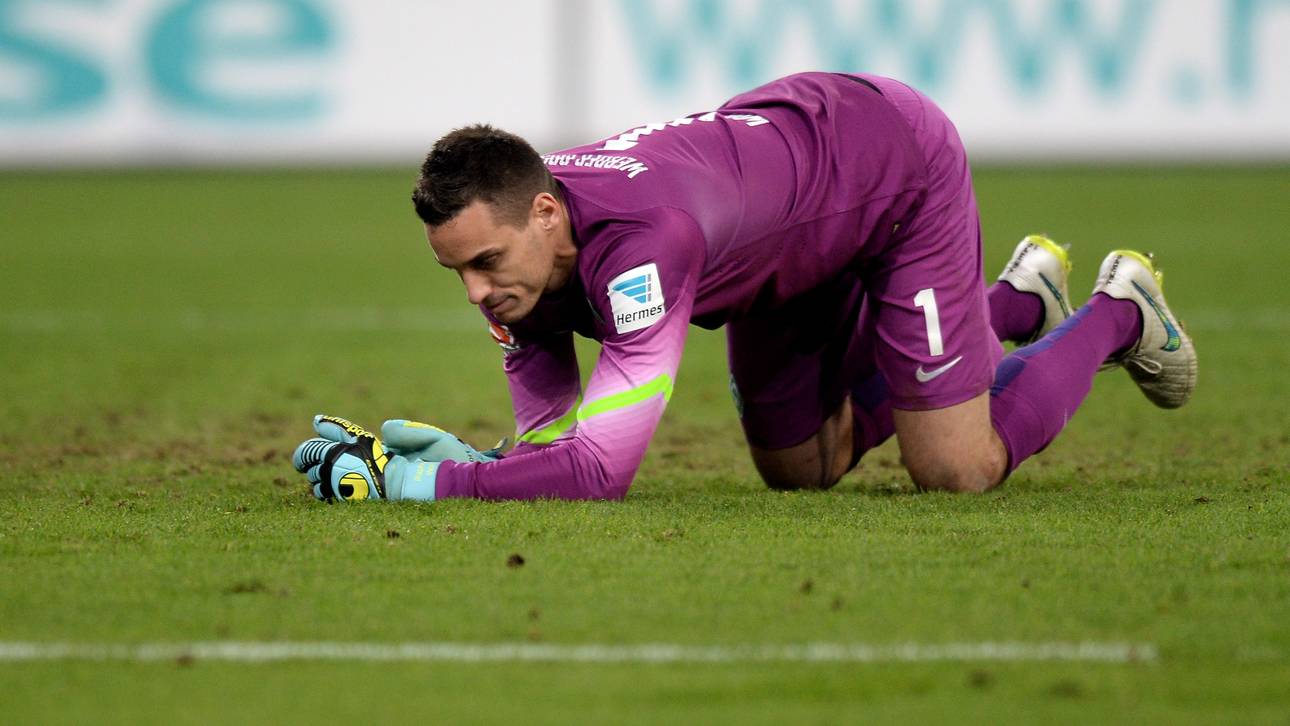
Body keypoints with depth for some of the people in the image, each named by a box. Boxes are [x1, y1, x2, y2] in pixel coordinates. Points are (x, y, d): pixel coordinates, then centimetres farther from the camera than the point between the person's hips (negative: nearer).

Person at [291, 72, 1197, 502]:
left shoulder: (642, 243, -46)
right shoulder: (514, 238, -22)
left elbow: (599, 470, -48)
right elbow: (555, 444, -14)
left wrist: (424, 484, -51)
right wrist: (464, 459, -35)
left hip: (900, 164, -7)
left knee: (957, 471, -5)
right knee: (801, 468, 17)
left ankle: (1118, 315, 23)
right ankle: (1018, 300, 35)